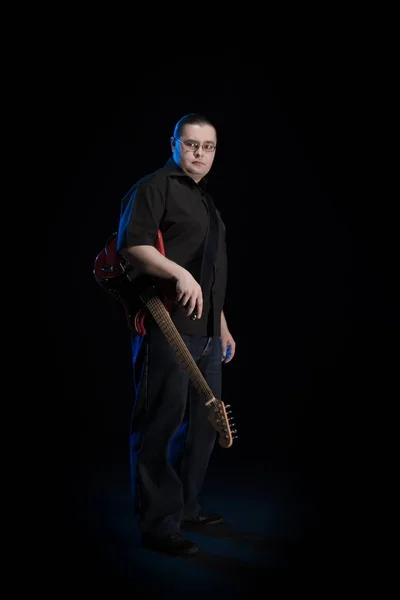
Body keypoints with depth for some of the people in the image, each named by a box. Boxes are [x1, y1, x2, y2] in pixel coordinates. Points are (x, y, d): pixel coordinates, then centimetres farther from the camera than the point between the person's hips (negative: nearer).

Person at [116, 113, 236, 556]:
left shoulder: (206, 201, 23)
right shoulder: (154, 187, -5)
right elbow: (130, 244, -19)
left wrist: (222, 325, 26)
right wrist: (179, 274, -31)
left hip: (206, 333, 9)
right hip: (167, 330, -9)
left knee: (204, 422, 15)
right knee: (161, 427, -5)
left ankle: (186, 505, 29)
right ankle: (156, 525, 3)